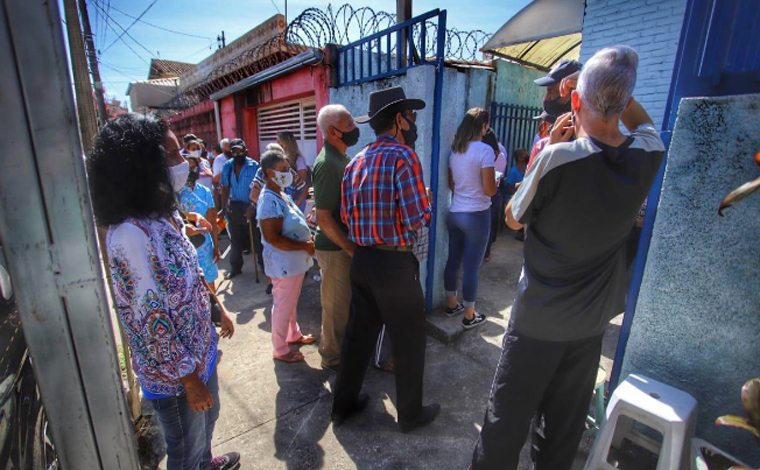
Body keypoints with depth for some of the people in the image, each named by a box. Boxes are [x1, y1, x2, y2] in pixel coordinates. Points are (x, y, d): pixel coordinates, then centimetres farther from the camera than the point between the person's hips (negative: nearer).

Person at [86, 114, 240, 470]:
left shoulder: (166, 213, -3)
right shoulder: (130, 234, -30)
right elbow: (153, 321, -26)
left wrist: (218, 308, 17)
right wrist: (189, 378, -17)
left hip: (201, 347, 8)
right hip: (174, 372, -8)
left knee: (207, 418, 33)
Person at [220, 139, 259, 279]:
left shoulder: (254, 166, -14)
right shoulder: (227, 166, -1)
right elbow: (225, 188, 5)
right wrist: (224, 208, 4)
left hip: (251, 207, -4)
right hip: (234, 207, 4)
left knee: (256, 238, 9)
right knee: (235, 239, 14)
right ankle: (235, 267, 29)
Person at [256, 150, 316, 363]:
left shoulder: (282, 194, 8)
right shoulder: (269, 201, -22)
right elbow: (273, 238, -27)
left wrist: (307, 237, 4)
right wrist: (305, 246, -23)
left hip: (295, 260, 10)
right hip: (284, 262, -9)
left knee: (291, 302, 24)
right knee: (283, 306, 6)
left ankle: (294, 334, 43)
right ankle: (280, 349, 24)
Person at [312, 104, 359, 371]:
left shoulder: (339, 158, 8)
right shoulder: (328, 164, -22)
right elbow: (323, 218, -25)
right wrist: (351, 249, -20)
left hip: (346, 244, 9)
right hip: (335, 248, -9)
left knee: (344, 303, 23)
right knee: (337, 306, 8)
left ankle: (341, 348, 43)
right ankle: (333, 357, 30)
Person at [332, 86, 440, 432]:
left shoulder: (356, 161, 8)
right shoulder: (403, 156, -14)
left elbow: (346, 216, 8)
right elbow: (417, 220, -19)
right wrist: (426, 202, 1)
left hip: (361, 261, 7)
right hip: (395, 264, -7)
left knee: (358, 335, 21)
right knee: (409, 342, 13)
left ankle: (344, 404, 38)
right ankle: (410, 413, 33)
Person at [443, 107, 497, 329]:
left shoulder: (454, 149, 6)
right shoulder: (485, 150, -13)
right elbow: (489, 190, -15)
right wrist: (496, 181, 5)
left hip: (455, 213, 6)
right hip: (476, 215, -6)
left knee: (453, 261, 16)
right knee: (471, 267, 3)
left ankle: (451, 304, 32)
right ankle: (469, 316, 17)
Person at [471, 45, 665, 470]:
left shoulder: (559, 158, -23)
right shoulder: (648, 155, -6)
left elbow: (514, 218, -8)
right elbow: (640, 119, 19)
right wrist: (614, 87, 13)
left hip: (539, 318, -5)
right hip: (594, 319, 6)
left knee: (508, 416, 12)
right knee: (567, 422, 23)